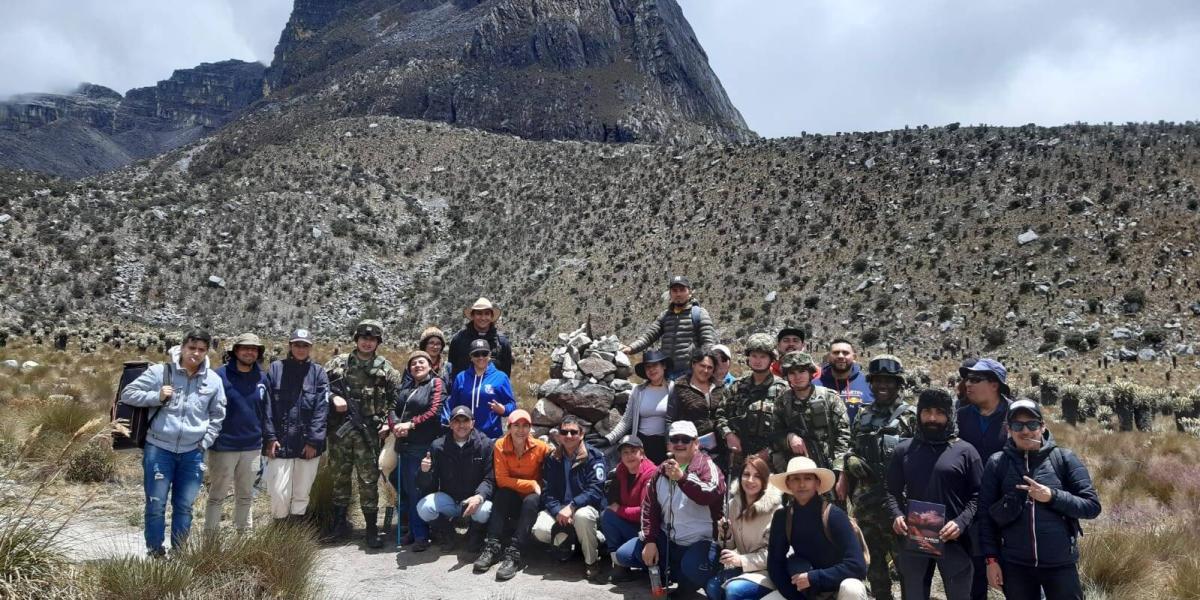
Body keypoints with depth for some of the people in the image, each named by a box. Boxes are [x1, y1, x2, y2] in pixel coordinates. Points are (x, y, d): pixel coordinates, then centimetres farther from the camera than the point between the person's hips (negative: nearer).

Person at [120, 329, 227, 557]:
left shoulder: (213, 380, 3)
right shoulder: (159, 372, -5)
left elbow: (217, 416, 13)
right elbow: (128, 394, -2)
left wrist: (205, 442, 4)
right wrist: (156, 396, -16)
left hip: (192, 453, 2)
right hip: (159, 449, -2)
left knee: (184, 506, 10)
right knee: (156, 505, 3)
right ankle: (155, 552, 17)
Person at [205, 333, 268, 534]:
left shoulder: (262, 378, 5)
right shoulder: (220, 375, -9)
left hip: (252, 448, 4)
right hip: (223, 447, -4)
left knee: (246, 495, 16)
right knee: (217, 496, 6)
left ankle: (244, 533, 28)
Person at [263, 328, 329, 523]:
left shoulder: (319, 372, 3)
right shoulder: (275, 369, 4)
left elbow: (321, 409, -2)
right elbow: (267, 406, 0)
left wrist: (314, 441, -9)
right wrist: (270, 437, -7)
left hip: (308, 445, 1)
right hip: (280, 443, -1)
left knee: (301, 494, 9)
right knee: (279, 493, -3)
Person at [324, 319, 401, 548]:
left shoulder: (385, 368, 4)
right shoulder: (338, 362, 6)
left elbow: (396, 398, 7)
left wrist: (387, 422, -3)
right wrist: (333, 397, -10)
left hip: (368, 433, -2)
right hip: (339, 430, 2)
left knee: (368, 481, -1)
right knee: (338, 477, 11)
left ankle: (372, 529, 7)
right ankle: (339, 524, 25)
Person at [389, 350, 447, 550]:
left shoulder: (436, 383, 0)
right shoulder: (405, 388, 20)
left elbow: (434, 412, -12)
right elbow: (393, 409, 12)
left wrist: (411, 424, -16)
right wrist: (396, 425, -9)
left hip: (424, 445, -7)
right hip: (405, 444, 7)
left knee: (418, 490, -6)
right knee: (407, 489, 10)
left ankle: (421, 536, 1)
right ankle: (413, 531, 20)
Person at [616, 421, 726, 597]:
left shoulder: (706, 466, -12)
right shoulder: (662, 470, 6)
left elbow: (710, 495, -34)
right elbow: (649, 507, 9)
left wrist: (682, 478, -48)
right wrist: (649, 541, -1)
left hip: (700, 541, -6)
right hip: (667, 539, 6)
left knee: (691, 569, -37)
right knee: (624, 555, -1)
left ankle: (689, 579, 1)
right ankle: (673, 572, 7)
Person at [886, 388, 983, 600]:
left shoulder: (965, 451, 1)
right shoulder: (903, 450, 8)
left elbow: (977, 495, -2)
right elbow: (893, 490, 12)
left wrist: (961, 522, -16)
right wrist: (897, 515, -7)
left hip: (953, 540, -2)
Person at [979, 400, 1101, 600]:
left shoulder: (1064, 458, -2)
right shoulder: (997, 463, -1)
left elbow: (1092, 506, -3)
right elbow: (986, 514, 1)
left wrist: (1052, 497, -17)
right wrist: (992, 559, -3)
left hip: (1060, 563, -1)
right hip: (1014, 565, 1)